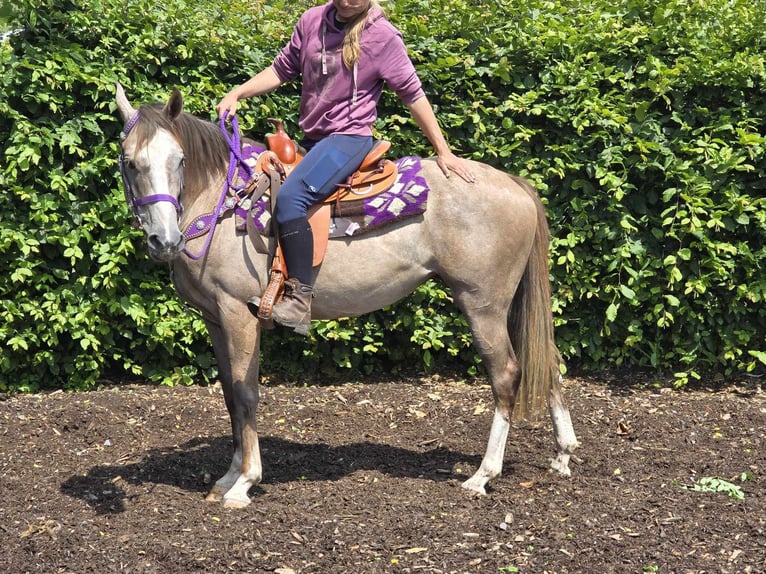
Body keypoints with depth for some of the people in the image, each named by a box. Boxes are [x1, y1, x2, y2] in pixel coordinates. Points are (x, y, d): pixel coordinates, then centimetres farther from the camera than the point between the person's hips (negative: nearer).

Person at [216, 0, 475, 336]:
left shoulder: (383, 37, -10)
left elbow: (412, 94, -4)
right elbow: (282, 70, 13)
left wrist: (443, 152, -2)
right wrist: (236, 94, 1)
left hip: (349, 137, -8)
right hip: (311, 139, 8)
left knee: (291, 197, -30)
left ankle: (300, 301, -29)